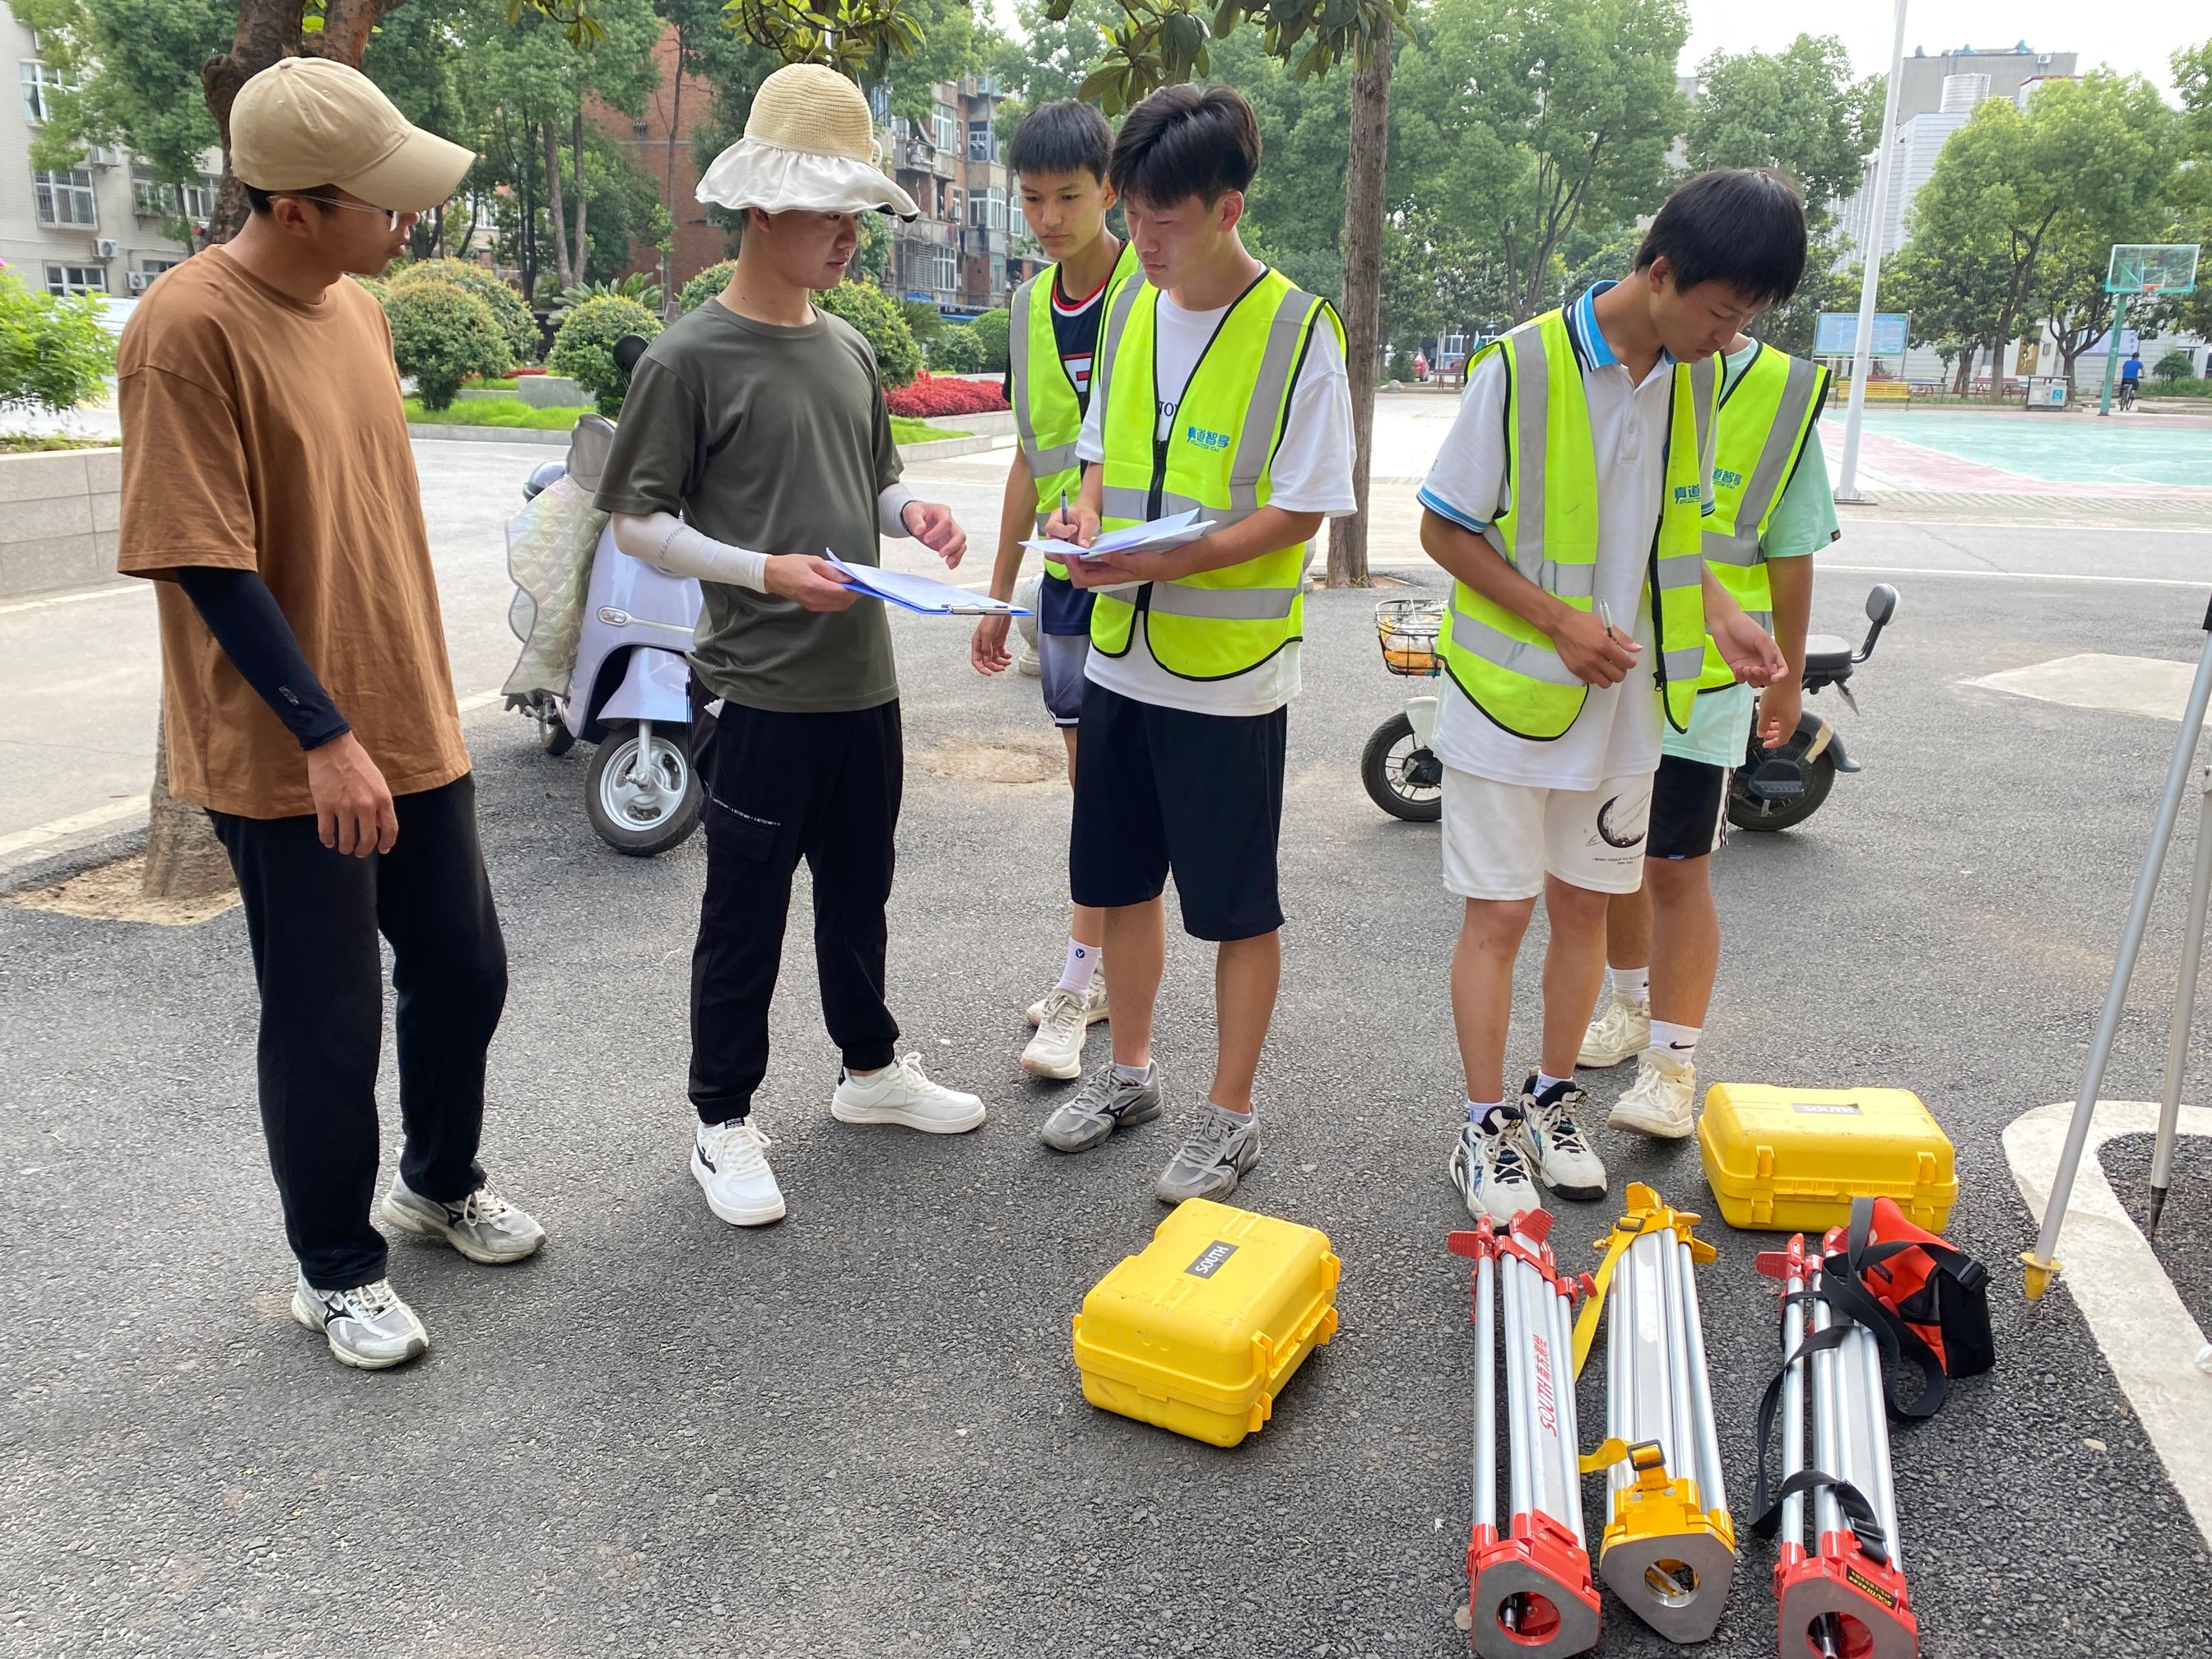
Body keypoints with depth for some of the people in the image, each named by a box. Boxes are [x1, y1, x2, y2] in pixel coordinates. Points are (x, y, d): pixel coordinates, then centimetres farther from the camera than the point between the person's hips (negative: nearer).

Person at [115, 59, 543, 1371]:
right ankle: (335, 1271, 25)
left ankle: (441, 1184, 39)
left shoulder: (358, 310, 7)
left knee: (464, 973, 15)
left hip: (412, 730, 7)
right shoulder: (191, 330, -17)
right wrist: (325, 736, -22)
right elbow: (208, 564, -19)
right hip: (286, 763, -7)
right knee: (328, 1026, 4)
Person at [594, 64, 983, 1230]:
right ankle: (723, 1124, 21)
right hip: (758, 691, -6)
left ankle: (870, 1068, 38)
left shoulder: (847, 347, 10)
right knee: (745, 914, 5)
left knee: (858, 890, 20)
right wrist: (764, 571, -22)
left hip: (863, 682, 7)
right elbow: (635, 521, -9)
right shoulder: (687, 359, -11)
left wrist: (911, 514, -1)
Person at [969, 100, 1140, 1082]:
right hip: (1065, 573, 7)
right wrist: (998, 592, 18)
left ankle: (1077, 986, 4)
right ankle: (1106, 971, 24)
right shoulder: (1032, 306, 11)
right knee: (1089, 780, 12)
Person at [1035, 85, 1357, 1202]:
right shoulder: (1133, 305, 6)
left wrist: (1165, 562, -25)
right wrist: (1088, 511, -6)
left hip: (1230, 670, -6)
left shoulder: (1297, 329, -13)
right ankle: (1129, 1071, 37)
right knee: (1120, 879, 17)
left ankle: (1230, 1113, 24)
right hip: (1121, 656, 7)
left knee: (1237, 906, 6)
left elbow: (1300, 509, -14)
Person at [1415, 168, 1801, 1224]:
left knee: (1584, 902, 14)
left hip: (1623, 703, 6)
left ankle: (1554, 1099, 32)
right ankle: (1486, 1125, 18)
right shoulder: (1525, 366, -16)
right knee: (1499, 912, 2)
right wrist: (1558, 620, -19)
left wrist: (1719, 616, -2)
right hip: (1512, 698, -5)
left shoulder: (1693, 379, 3)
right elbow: (1445, 530, -12)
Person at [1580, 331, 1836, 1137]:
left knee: (1678, 869, -3)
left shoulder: (1783, 393, -2)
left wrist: (1788, 675, 9)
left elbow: (1789, 554, 4)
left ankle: (1672, 1063, 5)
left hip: (1703, 677, -3)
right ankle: (1633, 1003, 37)